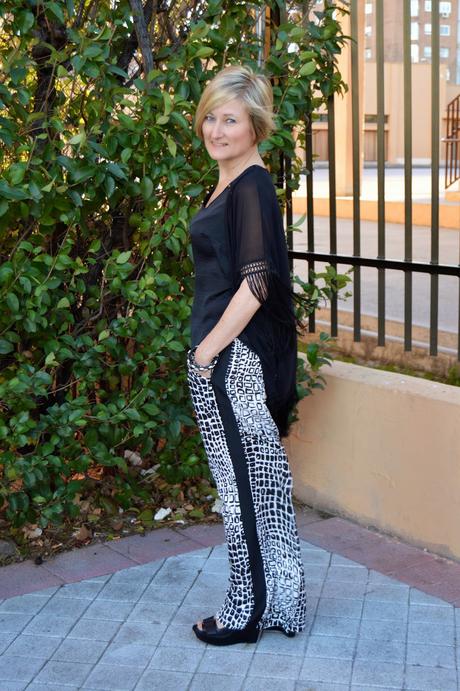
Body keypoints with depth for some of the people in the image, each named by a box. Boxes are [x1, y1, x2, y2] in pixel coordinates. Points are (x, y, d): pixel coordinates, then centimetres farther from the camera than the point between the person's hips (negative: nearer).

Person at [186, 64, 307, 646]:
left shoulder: (252, 187, -14)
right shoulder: (229, 184, 14)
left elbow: (256, 283, -21)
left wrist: (206, 352, -15)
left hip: (233, 358, -9)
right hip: (224, 357, 9)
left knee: (243, 481, 2)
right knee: (261, 480, 15)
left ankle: (247, 612, 17)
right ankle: (279, 603, 27)